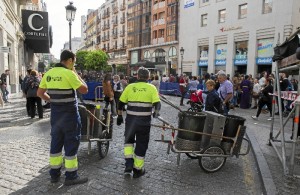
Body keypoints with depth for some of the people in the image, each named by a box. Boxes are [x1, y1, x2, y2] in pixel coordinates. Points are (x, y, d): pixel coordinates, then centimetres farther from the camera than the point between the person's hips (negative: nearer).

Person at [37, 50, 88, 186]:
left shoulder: (49, 73, 5)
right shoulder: (68, 73, -16)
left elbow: (40, 93, 11)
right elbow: (84, 90, -13)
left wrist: (53, 100, 15)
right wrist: (76, 74, -3)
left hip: (55, 113, 7)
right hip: (69, 114, -7)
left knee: (56, 142, 15)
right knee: (71, 143, 3)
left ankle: (54, 173, 25)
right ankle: (71, 176, 11)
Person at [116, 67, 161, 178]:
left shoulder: (130, 87, 4)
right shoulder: (151, 88, -1)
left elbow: (121, 103, 7)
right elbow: (157, 104, -13)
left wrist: (119, 116, 16)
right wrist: (156, 113, -1)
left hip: (130, 120, 2)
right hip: (144, 121, -1)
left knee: (128, 140, 24)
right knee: (141, 144, 12)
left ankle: (129, 164, 12)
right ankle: (137, 170, 23)